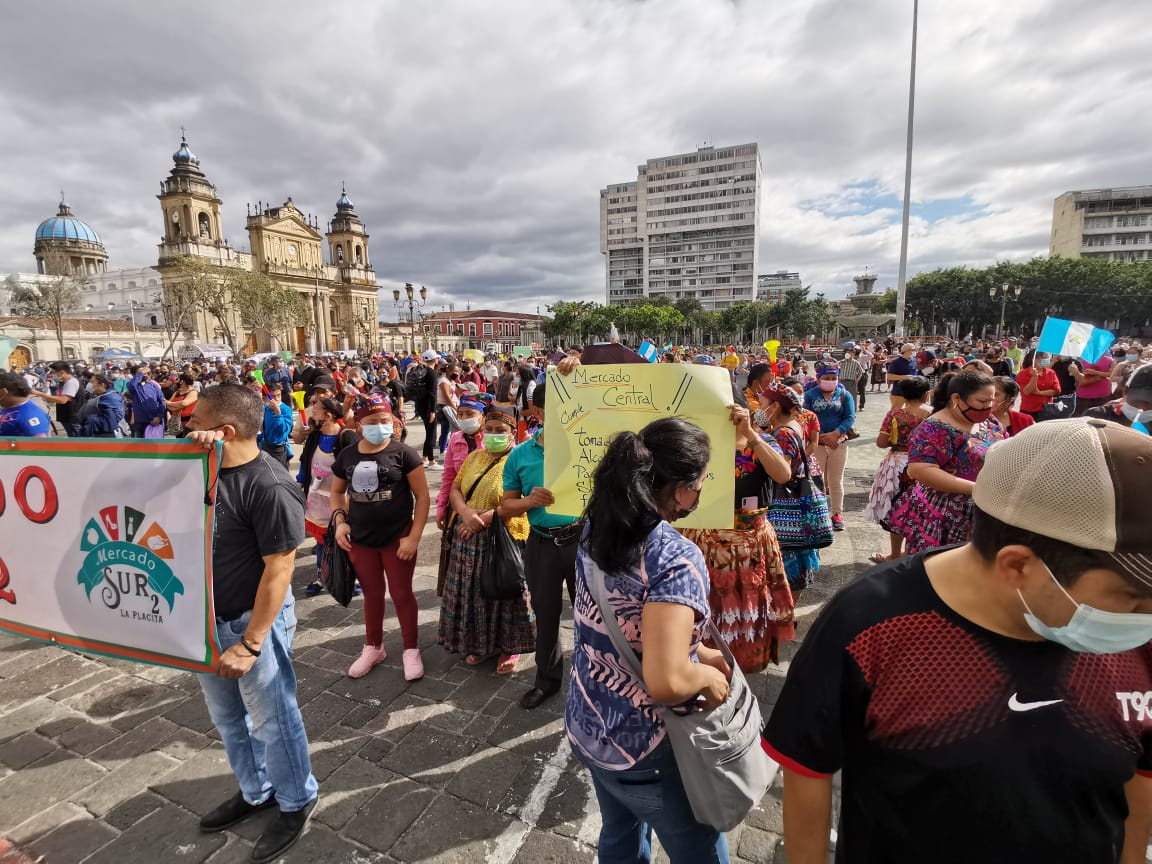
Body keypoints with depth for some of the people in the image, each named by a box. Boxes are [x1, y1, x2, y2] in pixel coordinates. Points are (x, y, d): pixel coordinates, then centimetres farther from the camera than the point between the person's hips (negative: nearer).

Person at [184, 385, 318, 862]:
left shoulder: (269, 487, -26)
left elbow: (278, 568, -24)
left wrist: (249, 643, -22)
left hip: (252, 620, -8)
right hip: (205, 618, 8)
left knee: (271, 719, 10)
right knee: (227, 717, 24)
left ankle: (296, 802, 34)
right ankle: (255, 792, 46)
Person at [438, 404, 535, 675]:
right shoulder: (474, 457, 11)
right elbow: (455, 489, 6)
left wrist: (486, 517, -21)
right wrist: (466, 513, -14)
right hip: (469, 538, 6)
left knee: (503, 594, 6)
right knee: (474, 593, 14)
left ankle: (509, 647, 26)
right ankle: (480, 644, 33)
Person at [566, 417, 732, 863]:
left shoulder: (595, 531, -5)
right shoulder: (677, 559, -30)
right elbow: (666, 683, -35)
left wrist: (697, 650, 8)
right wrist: (708, 677, -15)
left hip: (585, 727, 7)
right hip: (643, 747, -6)